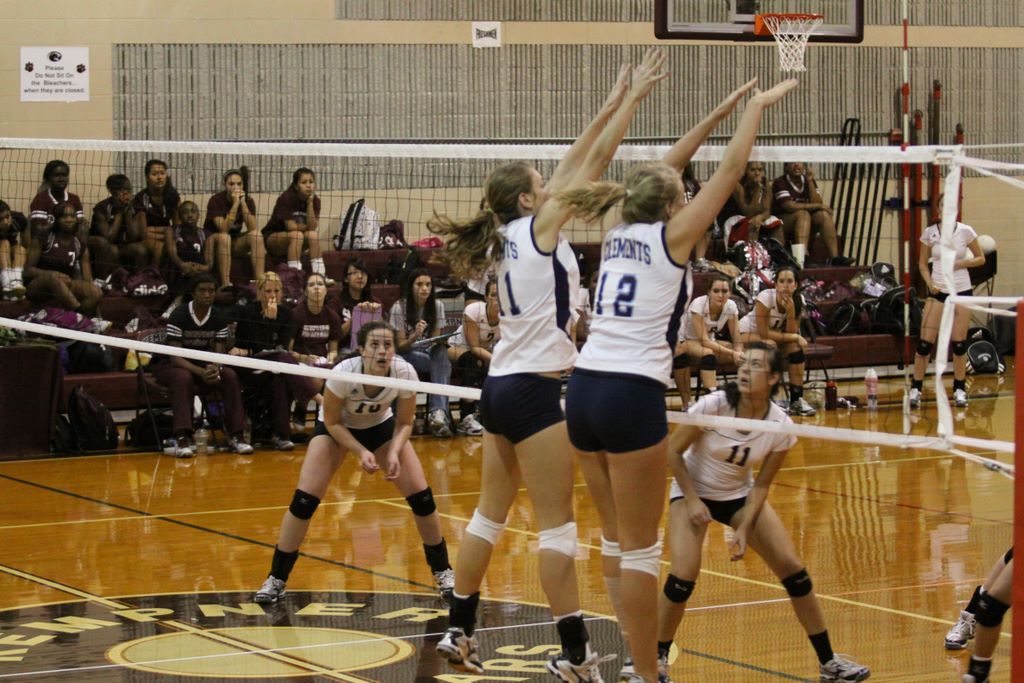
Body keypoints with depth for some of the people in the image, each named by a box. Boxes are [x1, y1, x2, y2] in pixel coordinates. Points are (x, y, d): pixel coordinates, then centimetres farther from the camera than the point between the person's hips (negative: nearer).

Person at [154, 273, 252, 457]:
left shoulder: (219, 318, -3)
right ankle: (183, 438, -42)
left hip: (204, 366, 4)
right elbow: (175, 357, -21)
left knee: (230, 376, -23)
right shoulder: (178, 316, -17)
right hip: (172, 366, -4)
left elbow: (218, 353, -4)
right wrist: (200, 372, -36)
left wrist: (215, 368, -30)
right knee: (184, 378, -38)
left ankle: (236, 435, -20)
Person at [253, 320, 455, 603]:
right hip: (336, 427, -2)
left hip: (381, 425, 2)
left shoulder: (405, 373, -30)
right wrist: (361, 452, -31)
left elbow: (404, 423, -13)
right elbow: (331, 422, -20)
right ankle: (276, 579, 0)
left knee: (421, 495, -10)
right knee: (304, 499, -15)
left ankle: (443, 572, 10)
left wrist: (394, 453, -30)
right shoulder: (343, 373, -36)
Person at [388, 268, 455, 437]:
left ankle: (438, 412, -46)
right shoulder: (399, 308, -10)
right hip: (406, 355, -3)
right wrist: (415, 335, -29)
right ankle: (439, 412, -33)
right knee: (442, 365, -33)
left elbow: (436, 340, 5)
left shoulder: (437, 306, 1)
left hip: (429, 354, 3)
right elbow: (400, 346, -9)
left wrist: (437, 342, -20)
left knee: (441, 353, -35)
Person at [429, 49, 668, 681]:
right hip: (535, 389, -9)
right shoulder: (541, 227, -9)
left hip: (501, 386, 9)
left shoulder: (511, 234, 11)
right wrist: (635, 99, -3)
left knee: (491, 514, 14)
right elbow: (594, 163, -8)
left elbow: (575, 164, 16)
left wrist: (615, 103, 18)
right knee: (557, 523, -7)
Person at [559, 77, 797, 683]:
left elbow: (664, 171, 26)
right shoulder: (672, 237, -2)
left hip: (584, 389, 7)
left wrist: (724, 110, 31)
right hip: (631, 395, -7)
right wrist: (757, 107, 15)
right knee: (640, 549, -2)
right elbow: (732, 169, 3)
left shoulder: (620, 235, 14)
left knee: (618, 541, 14)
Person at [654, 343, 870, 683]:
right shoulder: (713, 406, -26)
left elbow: (762, 483, -7)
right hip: (693, 490, -3)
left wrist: (745, 529, -16)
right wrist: (692, 501, -18)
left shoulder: (781, 426, -18)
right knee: (684, 576, -22)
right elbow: (673, 451, -15)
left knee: (794, 571, -6)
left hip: (740, 494, 3)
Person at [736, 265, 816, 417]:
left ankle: (797, 399, -16)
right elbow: (763, 333, -30)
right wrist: (795, 337, -28)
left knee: (796, 347, -23)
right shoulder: (765, 298, -30)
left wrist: (791, 312, -33)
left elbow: (792, 334, -18)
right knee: (769, 345, -35)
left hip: (774, 333, 5)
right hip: (748, 333, -5)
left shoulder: (798, 300, -15)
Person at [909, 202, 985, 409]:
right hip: (938, 291, 0)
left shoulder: (965, 231, -2)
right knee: (925, 342, -5)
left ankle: (959, 389, 13)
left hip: (961, 291, 0)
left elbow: (980, 259, 5)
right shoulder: (930, 233, 1)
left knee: (959, 343, 2)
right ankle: (916, 388, 3)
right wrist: (930, 283, -7)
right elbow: (923, 263, 9)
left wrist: (961, 263, -12)